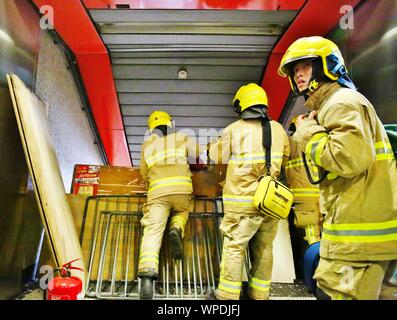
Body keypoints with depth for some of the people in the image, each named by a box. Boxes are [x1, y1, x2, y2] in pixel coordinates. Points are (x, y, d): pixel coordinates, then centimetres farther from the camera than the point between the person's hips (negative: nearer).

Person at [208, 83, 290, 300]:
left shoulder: (234, 130, -5)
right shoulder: (278, 129, 6)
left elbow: (217, 156, 7)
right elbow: (284, 160, 20)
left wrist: (213, 145, 28)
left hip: (243, 200, -4)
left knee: (234, 247, 3)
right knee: (264, 248, 12)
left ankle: (227, 295, 10)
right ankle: (260, 294, 23)